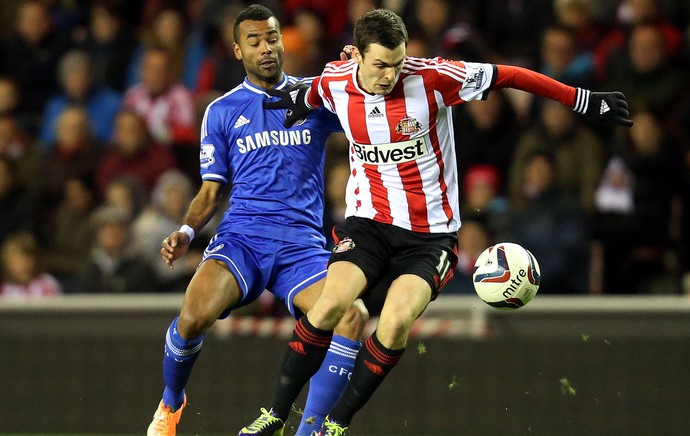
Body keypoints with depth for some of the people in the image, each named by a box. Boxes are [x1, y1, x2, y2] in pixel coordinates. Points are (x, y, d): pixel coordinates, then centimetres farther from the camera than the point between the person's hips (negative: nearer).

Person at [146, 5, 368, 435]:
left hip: (303, 244, 1)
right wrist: (187, 231, -4)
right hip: (241, 238, -1)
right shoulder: (222, 111, 12)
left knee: (353, 316, -27)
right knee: (195, 314, -28)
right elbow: (212, 191, 15)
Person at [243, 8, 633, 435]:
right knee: (331, 303, -24)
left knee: (395, 324, -24)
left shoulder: (432, 78, -15)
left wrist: (584, 100, -6)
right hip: (368, 221, 2)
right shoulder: (333, 84, -5)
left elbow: (508, 76, -8)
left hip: (431, 232, -2)